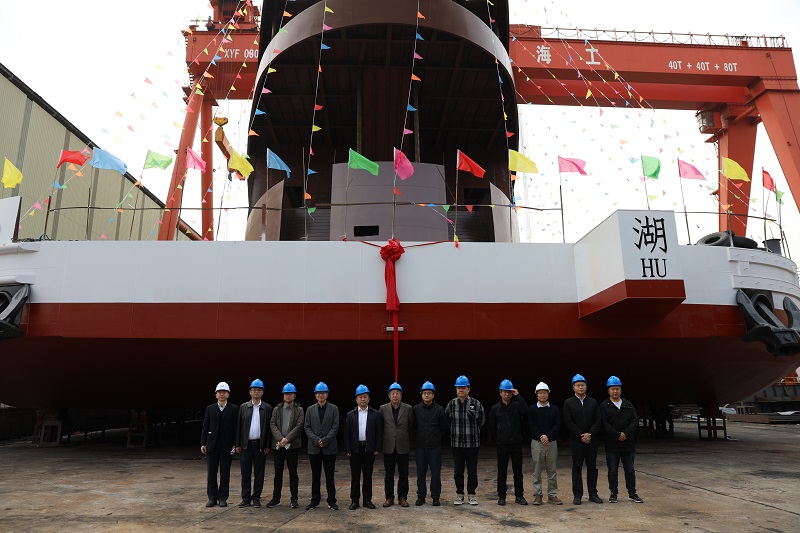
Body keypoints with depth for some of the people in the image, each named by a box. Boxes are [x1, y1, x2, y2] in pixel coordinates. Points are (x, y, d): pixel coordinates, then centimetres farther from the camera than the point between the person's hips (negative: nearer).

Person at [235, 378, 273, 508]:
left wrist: (267, 446, -4)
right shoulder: (243, 407, 6)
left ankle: (256, 498, 14)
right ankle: (246, 498, 15)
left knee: (259, 473, 5)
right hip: (246, 445, 1)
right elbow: (239, 426, 6)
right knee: (245, 472, 5)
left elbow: (269, 428, 0)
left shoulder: (267, 408, 2)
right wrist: (238, 444, 1)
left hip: (260, 445, -1)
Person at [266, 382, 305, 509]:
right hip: (278, 445, 2)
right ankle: (276, 499, 15)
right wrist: (280, 439, -13)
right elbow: (272, 425, 0)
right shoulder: (277, 409, 10)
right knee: (278, 473, 7)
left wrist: (287, 439, -16)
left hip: (293, 445, -2)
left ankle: (294, 499, 10)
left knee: (293, 472, 3)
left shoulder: (299, 410, 3)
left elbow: (298, 426, -7)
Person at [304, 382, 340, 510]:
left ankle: (331, 501, 11)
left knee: (329, 475, 3)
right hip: (314, 447, 2)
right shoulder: (310, 409, 8)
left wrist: (325, 440, -13)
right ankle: (315, 501, 17)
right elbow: (306, 427, 2)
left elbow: (335, 427, -4)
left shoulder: (334, 409, 3)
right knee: (315, 475, 8)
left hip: (329, 447, -2)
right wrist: (316, 440, -11)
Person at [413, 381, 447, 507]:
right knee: (421, 473, 8)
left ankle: (435, 496, 13)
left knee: (436, 472, 2)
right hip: (420, 446, 2)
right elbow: (413, 425, 13)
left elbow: (444, 427, 6)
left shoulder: (439, 409, -4)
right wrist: (419, 436, 10)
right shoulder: (416, 409, 1)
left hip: (435, 446, -2)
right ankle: (421, 496, 19)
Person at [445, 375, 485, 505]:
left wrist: (474, 431, 10)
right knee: (458, 471, 9)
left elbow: (482, 420, 10)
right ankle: (459, 494, 23)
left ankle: (471, 494, 21)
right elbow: (446, 420, 12)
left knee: (472, 471, 7)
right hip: (457, 443, 1)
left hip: (473, 443, -1)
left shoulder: (476, 404, -5)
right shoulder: (451, 404, -2)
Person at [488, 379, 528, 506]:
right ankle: (501, 496, 15)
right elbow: (491, 426, 8)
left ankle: (519, 496, 17)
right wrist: (495, 439, 7)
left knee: (518, 471, 7)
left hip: (517, 443, 0)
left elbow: (525, 410, -21)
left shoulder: (517, 405, 2)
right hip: (502, 444, 0)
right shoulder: (495, 408, 3)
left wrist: (518, 396, -20)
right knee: (502, 472, 6)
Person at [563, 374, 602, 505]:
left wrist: (590, 434, -9)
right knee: (577, 468, 1)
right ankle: (577, 495, 6)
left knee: (592, 467, 8)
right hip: (576, 440, -3)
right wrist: (581, 435, -11)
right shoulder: (568, 403, 1)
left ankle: (593, 494, 16)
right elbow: (568, 422, -6)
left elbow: (598, 420, 3)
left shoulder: (593, 402, 10)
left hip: (592, 440, 3)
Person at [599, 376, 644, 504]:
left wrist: (626, 433, -14)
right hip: (612, 445, -3)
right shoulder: (604, 406, -1)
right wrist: (617, 435, -17)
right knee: (612, 471, 4)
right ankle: (613, 494, 15)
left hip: (628, 444, 3)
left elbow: (635, 421, 1)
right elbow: (604, 424, -9)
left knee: (630, 470, 11)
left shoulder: (628, 405, 9)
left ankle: (632, 494, 22)